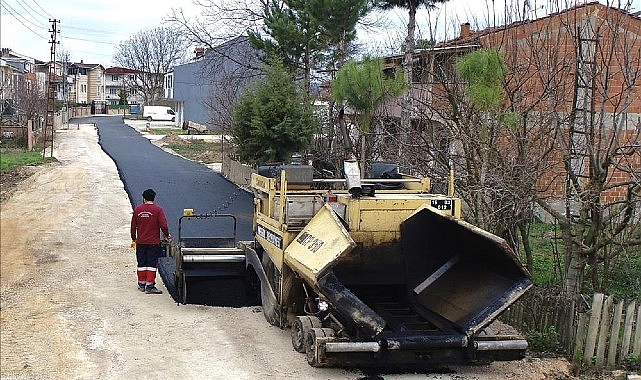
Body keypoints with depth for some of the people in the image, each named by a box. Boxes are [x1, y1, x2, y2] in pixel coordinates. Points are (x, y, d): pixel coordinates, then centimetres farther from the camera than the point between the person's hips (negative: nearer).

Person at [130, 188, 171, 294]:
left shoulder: (137, 209, 2)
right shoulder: (158, 209, -8)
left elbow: (133, 226, 8)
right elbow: (163, 225, -13)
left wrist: (134, 239, 21)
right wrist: (167, 235, 5)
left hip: (140, 242, 3)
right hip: (153, 242, -3)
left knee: (141, 264, 12)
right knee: (152, 264, 0)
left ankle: (142, 284, 20)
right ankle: (150, 286, -3)